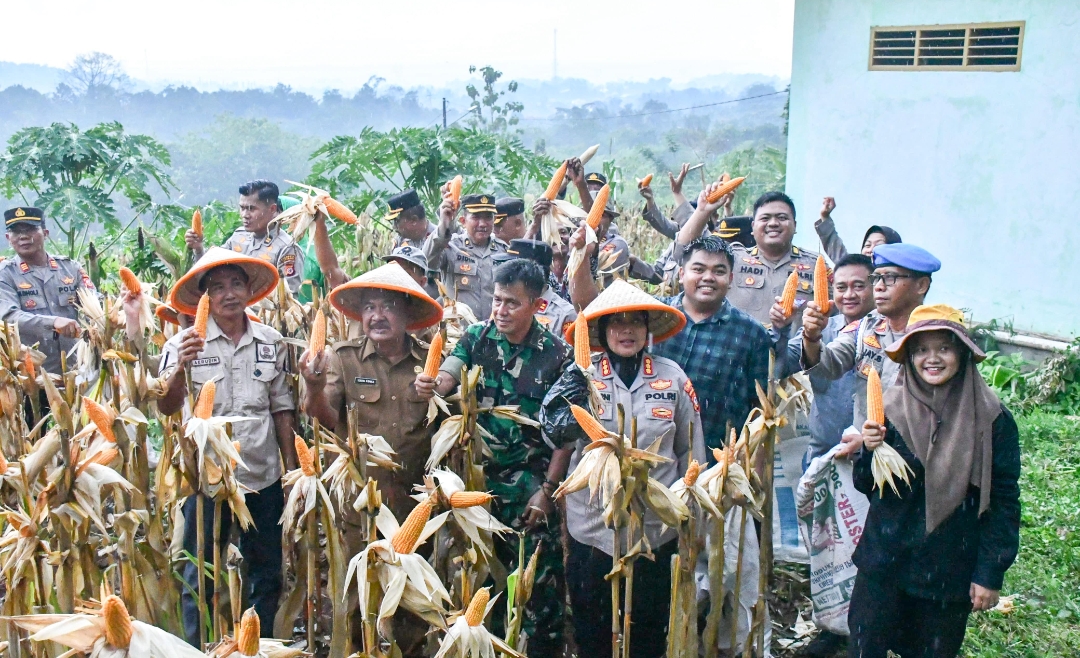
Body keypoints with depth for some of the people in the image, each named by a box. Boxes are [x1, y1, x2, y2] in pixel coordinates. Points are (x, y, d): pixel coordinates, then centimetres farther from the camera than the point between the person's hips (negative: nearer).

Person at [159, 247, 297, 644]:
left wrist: (292, 467, 6)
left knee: (266, 574, 13)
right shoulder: (185, 343, -5)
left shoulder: (271, 343, 4)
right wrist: (181, 367, -33)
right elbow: (166, 407, -15)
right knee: (199, 576, 7)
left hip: (263, 476, 3)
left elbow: (282, 408, 9)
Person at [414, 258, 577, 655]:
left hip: (530, 484, -3)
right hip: (479, 475, 3)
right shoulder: (476, 338, 0)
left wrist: (547, 489, -10)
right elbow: (447, 377, -17)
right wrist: (430, 386, -41)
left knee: (539, 577, 3)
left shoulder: (557, 354, -8)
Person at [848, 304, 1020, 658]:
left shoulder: (992, 419, -8)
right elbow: (865, 486, 2)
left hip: (949, 572, -1)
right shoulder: (890, 407, -3)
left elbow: (1003, 502, -5)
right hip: (883, 562, 1)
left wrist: (991, 573, -6)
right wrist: (870, 451, -18)